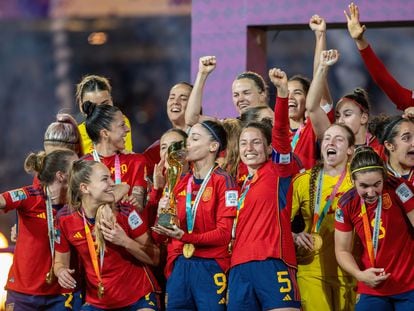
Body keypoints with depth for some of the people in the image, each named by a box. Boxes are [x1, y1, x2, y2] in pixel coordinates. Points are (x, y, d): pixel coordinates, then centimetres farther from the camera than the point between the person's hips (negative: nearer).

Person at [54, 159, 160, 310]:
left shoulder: (125, 212, -14)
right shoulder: (65, 218, -9)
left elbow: (154, 258, -9)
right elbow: (60, 261, 5)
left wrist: (126, 242, -24)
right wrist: (61, 271, -17)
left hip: (139, 298, -2)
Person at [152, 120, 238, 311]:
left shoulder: (223, 181, -4)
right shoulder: (182, 183, 13)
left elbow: (224, 233, -10)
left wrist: (185, 237, -21)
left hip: (210, 267, -5)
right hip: (179, 266, 5)